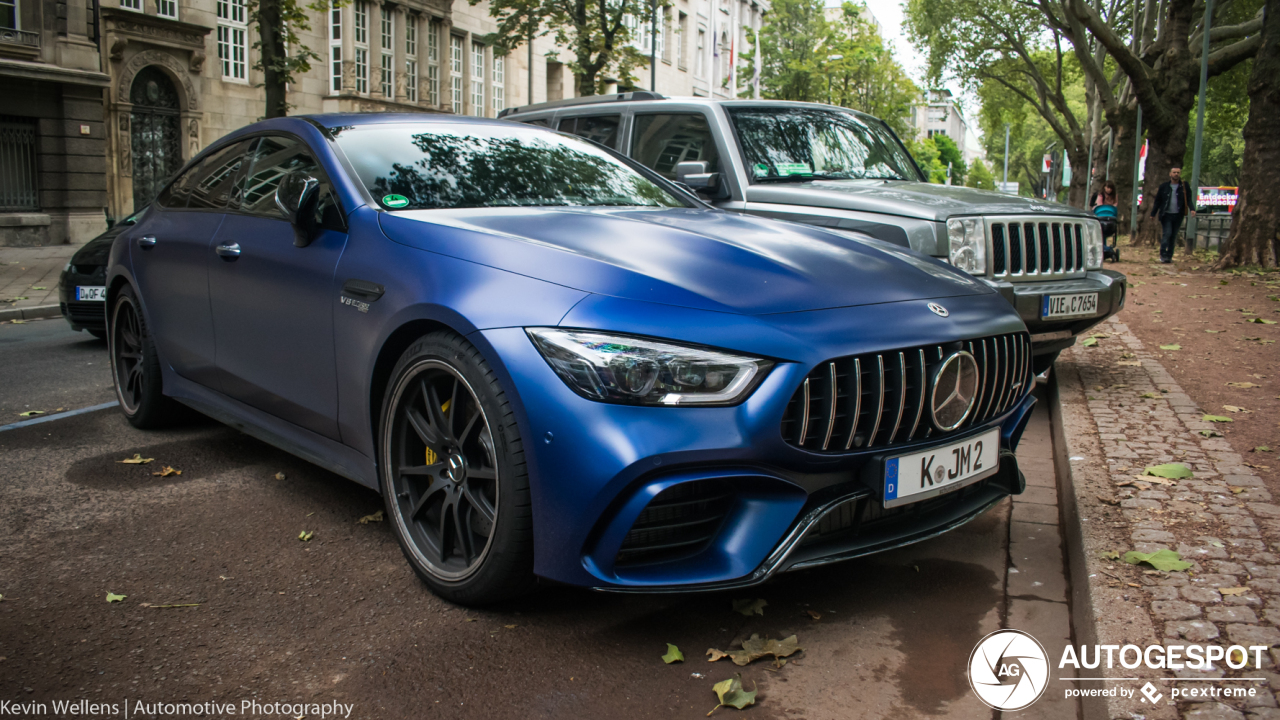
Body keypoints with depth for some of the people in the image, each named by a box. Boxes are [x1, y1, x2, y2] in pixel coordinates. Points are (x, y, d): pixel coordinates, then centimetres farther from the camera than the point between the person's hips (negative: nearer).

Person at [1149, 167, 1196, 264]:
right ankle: (1163, 255, -12)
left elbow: (1189, 199, 2)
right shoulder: (1164, 186, 3)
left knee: (1173, 236, 6)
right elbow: (1158, 201, 5)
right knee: (1167, 233, -14)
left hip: (1178, 215, 2)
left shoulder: (1184, 186, 5)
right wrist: (1153, 214, 2)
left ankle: (1169, 256, 12)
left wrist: (1192, 209, -16)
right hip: (1166, 215, -2)